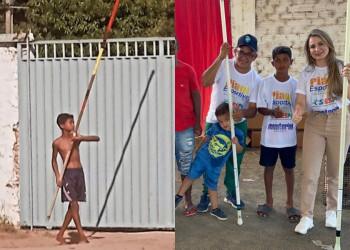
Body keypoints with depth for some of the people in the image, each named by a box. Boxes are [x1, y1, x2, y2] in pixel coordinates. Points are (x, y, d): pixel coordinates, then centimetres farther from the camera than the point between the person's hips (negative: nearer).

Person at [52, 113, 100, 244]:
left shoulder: (76, 137, 5)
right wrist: (57, 176, -2)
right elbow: (54, 160, 10)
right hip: (67, 174, -4)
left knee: (72, 206, 10)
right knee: (74, 204, -11)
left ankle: (60, 234, 24)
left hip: (79, 172, 4)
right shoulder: (57, 143, -1)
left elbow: (97, 138, -2)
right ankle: (82, 235, -7)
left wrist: (81, 138, -18)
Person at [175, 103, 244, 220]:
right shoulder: (216, 127, -12)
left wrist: (237, 143, -27)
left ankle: (215, 208, 26)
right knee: (191, 176, 11)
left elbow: (239, 150, -4)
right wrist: (199, 149, 17)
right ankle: (178, 197, 29)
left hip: (216, 165, -1)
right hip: (202, 157, 1)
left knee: (212, 185, 9)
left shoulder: (238, 134, -14)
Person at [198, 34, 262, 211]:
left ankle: (231, 193, 33)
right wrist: (220, 58, -41)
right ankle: (206, 195, 19)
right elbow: (205, 82, -34)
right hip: (214, 122, -2)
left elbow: (253, 109, -11)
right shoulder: (223, 66, -16)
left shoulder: (256, 80, -8)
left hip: (238, 124, 3)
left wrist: (243, 113, -35)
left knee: (235, 161, 13)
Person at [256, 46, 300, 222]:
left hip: (289, 136, 1)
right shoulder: (266, 83, -5)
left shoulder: (296, 84, -1)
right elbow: (260, 108, -5)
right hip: (269, 135, -1)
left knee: (289, 168, 11)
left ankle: (289, 203, 25)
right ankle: (269, 201, 28)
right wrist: (272, 112, -23)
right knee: (269, 167, 11)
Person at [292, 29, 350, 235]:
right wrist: (297, 114, -25)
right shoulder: (306, 73, 2)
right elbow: (301, 102, -3)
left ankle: (332, 211, 29)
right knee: (310, 174, -2)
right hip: (314, 124, 1)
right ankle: (307, 216, 7)